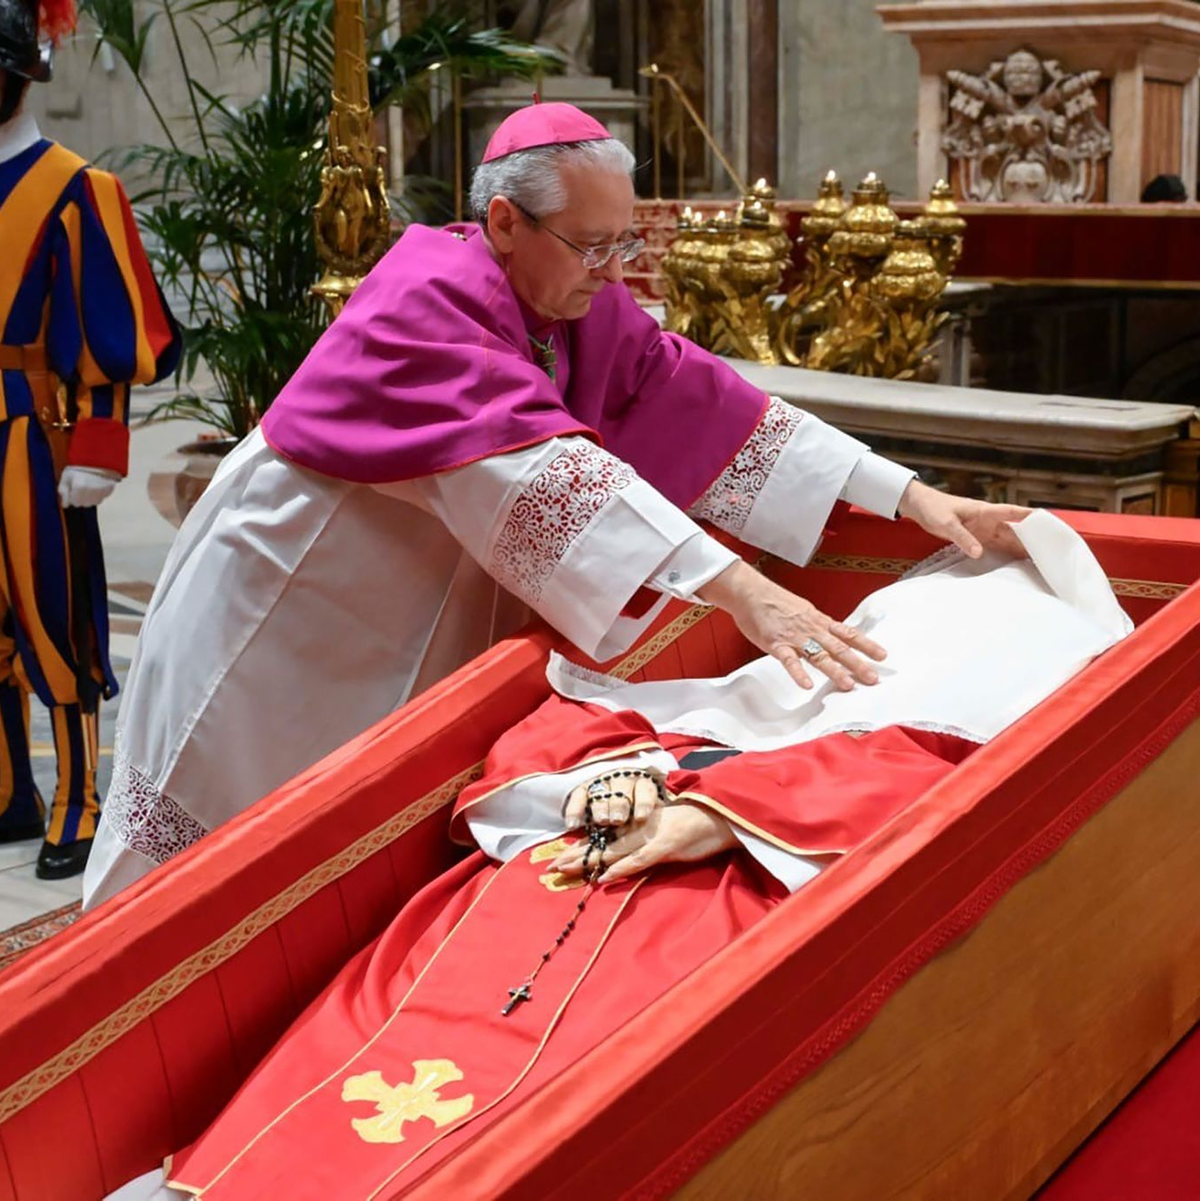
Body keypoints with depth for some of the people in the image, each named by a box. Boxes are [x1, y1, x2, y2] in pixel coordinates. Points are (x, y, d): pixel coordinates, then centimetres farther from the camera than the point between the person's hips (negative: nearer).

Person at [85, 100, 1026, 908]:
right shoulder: (429, 300, -28)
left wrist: (911, 497, -14)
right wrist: (736, 589, -47)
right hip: (282, 628, -7)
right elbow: (540, 470, -40)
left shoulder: (587, 308, -5)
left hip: (419, 632, 7)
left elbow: (709, 407, -7)